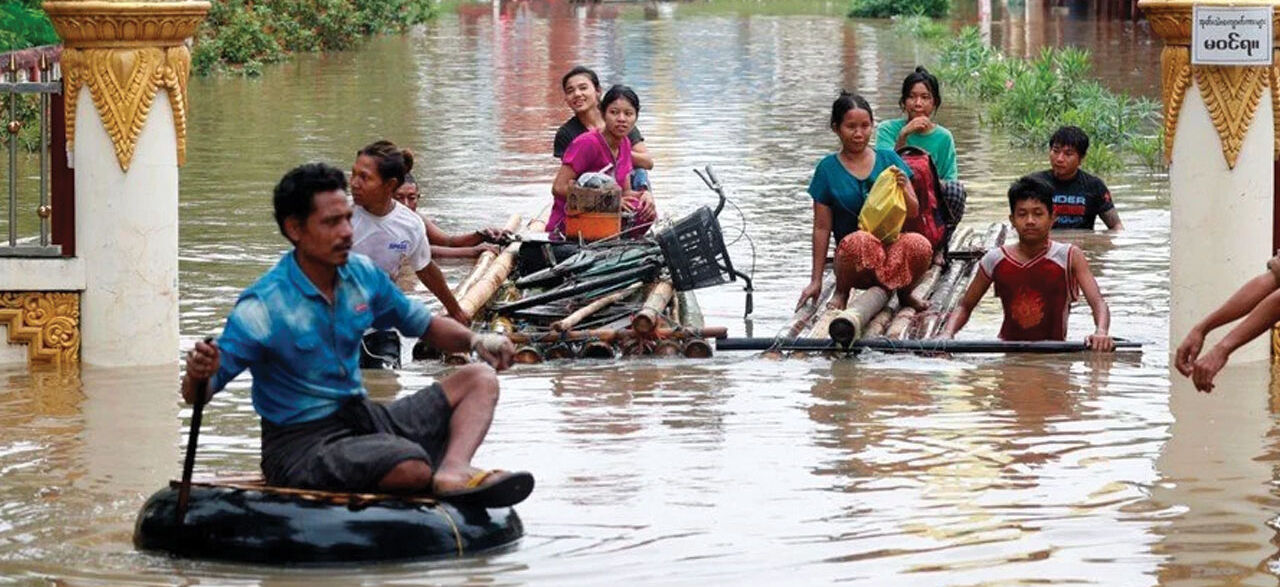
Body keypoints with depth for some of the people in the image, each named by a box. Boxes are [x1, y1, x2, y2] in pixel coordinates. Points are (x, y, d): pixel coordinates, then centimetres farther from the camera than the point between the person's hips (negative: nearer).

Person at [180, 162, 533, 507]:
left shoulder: (363, 275, 3)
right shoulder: (262, 308, -17)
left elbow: (423, 323, 18)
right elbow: (197, 395, -15)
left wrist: (475, 341, -2)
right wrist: (198, 375, -40)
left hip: (364, 418, 8)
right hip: (302, 446, -8)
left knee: (479, 381, -1)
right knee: (411, 466, -37)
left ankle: (453, 472, -29)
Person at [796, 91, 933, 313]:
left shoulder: (888, 159, 8)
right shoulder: (828, 169, 4)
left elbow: (913, 213, 9)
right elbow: (822, 228, 4)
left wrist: (903, 189, -13)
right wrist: (816, 281, 2)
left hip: (893, 247, 2)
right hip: (855, 261, -2)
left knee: (920, 245, -33)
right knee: (859, 240, -38)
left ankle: (904, 292, 0)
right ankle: (841, 292, -7)